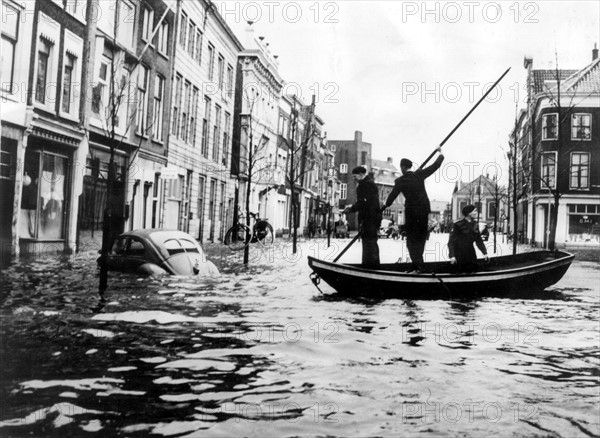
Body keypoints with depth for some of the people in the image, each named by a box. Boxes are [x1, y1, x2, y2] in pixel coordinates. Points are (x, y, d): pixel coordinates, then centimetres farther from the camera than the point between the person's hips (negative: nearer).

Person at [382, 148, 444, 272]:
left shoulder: (400, 181, -8)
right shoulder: (419, 174, -2)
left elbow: (392, 196, 0)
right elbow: (435, 165, 5)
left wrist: (384, 206, 17)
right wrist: (440, 153, 22)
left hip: (411, 212, -3)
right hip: (424, 209, 3)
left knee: (412, 239, 5)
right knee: (421, 237, 15)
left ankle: (417, 265, -6)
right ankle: (418, 263, 17)